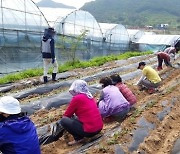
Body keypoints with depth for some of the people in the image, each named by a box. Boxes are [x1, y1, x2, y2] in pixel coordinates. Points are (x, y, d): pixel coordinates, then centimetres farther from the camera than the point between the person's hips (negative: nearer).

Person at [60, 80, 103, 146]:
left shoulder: (77, 98, -10)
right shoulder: (89, 96, 11)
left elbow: (67, 115, 2)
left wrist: (63, 118, 23)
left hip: (90, 131, -8)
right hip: (99, 128, 8)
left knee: (63, 121, 2)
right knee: (74, 118, 28)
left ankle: (78, 138, 1)